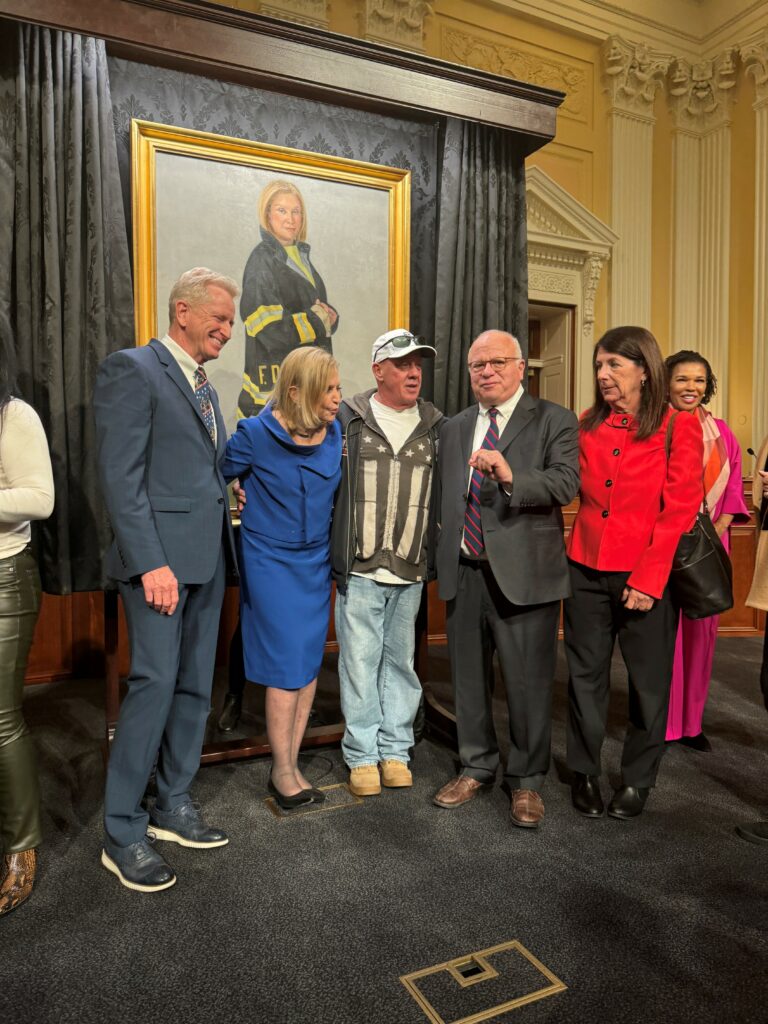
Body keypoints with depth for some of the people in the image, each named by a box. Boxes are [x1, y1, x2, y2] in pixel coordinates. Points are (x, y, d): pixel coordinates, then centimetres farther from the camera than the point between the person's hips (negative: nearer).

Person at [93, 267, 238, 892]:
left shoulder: (204, 384, 19)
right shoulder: (133, 370, -7)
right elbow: (121, 477, -14)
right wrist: (150, 562, -19)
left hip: (207, 559, 8)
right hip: (161, 558, -8)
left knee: (195, 685, 12)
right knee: (155, 684, -5)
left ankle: (174, 806, 27)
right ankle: (122, 835, 11)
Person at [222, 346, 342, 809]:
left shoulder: (335, 432, 0)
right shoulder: (255, 434, -15)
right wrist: (249, 507, -1)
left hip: (317, 564, 5)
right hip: (271, 563, -5)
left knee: (310, 664, 8)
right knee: (287, 666, -2)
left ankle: (291, 764, 23)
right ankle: (282, 771, 16)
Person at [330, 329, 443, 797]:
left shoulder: (436, 426, 10)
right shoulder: (347, 419, 0)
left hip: (411, 571, 3)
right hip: (360, 570, -2)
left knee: (400, 661, 13)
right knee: (360, 661, 4)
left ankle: (395, 749, 27)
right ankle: (363, 754, 20)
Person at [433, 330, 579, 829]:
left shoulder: (554, 420, -2)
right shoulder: (454, 428, 14)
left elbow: (566, 483, -16)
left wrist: (510, 475, -29)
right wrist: (445, 555, 11)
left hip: (524, 572, -5)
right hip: (463, 571, 5)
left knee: (529, 682, 4)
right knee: (469, 678, 16)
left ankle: (527, 780, 25)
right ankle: (477, 767, 35)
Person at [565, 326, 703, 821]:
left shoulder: (679, 427, -5)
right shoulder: (588, 425, 7)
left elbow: (680, 508, -10)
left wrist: (649, 578, -15)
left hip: (647, 573, -3)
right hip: (587, 569, 3)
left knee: (648, 680, 11)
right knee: (586, 674, 12)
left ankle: (638, 780, 29)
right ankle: (585, 773, 29)